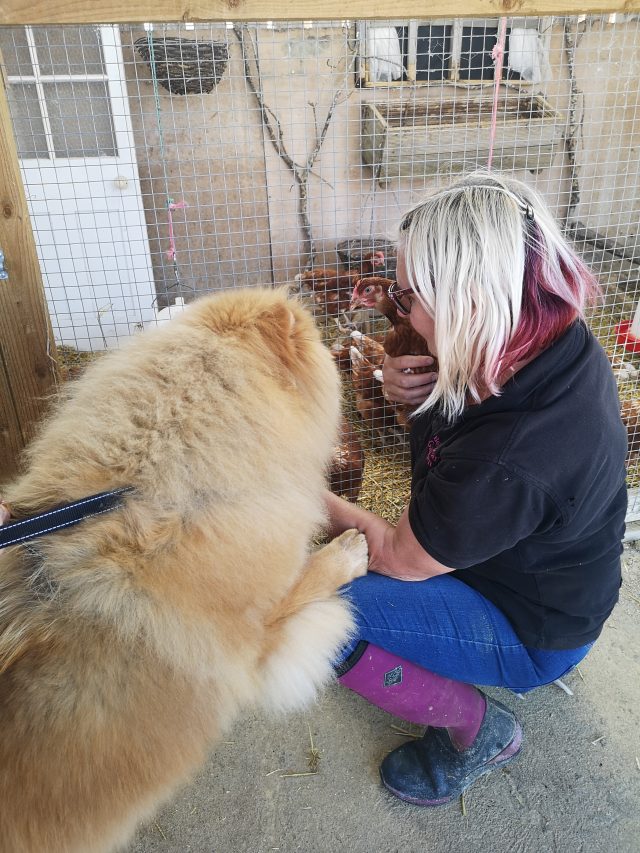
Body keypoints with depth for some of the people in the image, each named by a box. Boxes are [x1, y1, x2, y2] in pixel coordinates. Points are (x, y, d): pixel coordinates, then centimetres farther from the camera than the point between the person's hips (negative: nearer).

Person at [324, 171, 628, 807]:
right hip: (538, 565, 8)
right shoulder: (556, 337, -16)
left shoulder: (509, 462, -41)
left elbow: (400, 559, -23)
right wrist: (415, 390, -15)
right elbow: (478, 409, 7)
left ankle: (480, 728, -1)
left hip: (531, 629, -7)